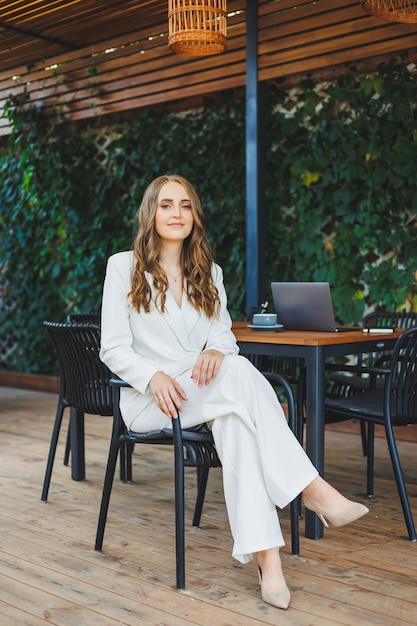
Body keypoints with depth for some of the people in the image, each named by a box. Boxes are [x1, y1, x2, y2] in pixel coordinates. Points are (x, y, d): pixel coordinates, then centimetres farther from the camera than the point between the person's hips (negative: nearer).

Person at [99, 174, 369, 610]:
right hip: (148, 399, -4)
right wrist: (154, 376, -23)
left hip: (205, 393, 4)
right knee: (240, 371, -34)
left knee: (236, 419, -35)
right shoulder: (123, 266, 5)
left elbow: (225, 334, 13)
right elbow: (113, 348, -2)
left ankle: (265, 556, -43)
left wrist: (216, 350, -14)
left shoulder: (209, 273, 18)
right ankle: (312, 489, -35)